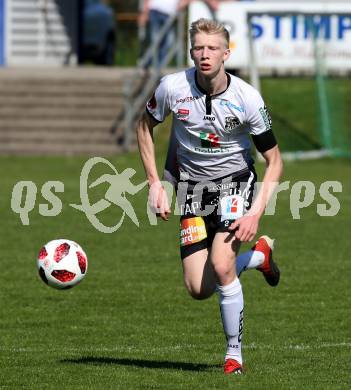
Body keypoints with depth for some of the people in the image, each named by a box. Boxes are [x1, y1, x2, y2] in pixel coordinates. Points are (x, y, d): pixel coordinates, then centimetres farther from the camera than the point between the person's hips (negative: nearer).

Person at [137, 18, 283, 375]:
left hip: (234, 181, -3)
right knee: (198, 289, -5)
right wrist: (154, 184, -1)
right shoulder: (172, 87, -13)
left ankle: (234, 354, -6)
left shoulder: (247, 98, -17)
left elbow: (274, 161, -8)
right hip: (192, 185, 3)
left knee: (221, 266, -25)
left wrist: (255, 213, -18)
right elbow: (145, 127, 7)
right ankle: (259, 255, 26)